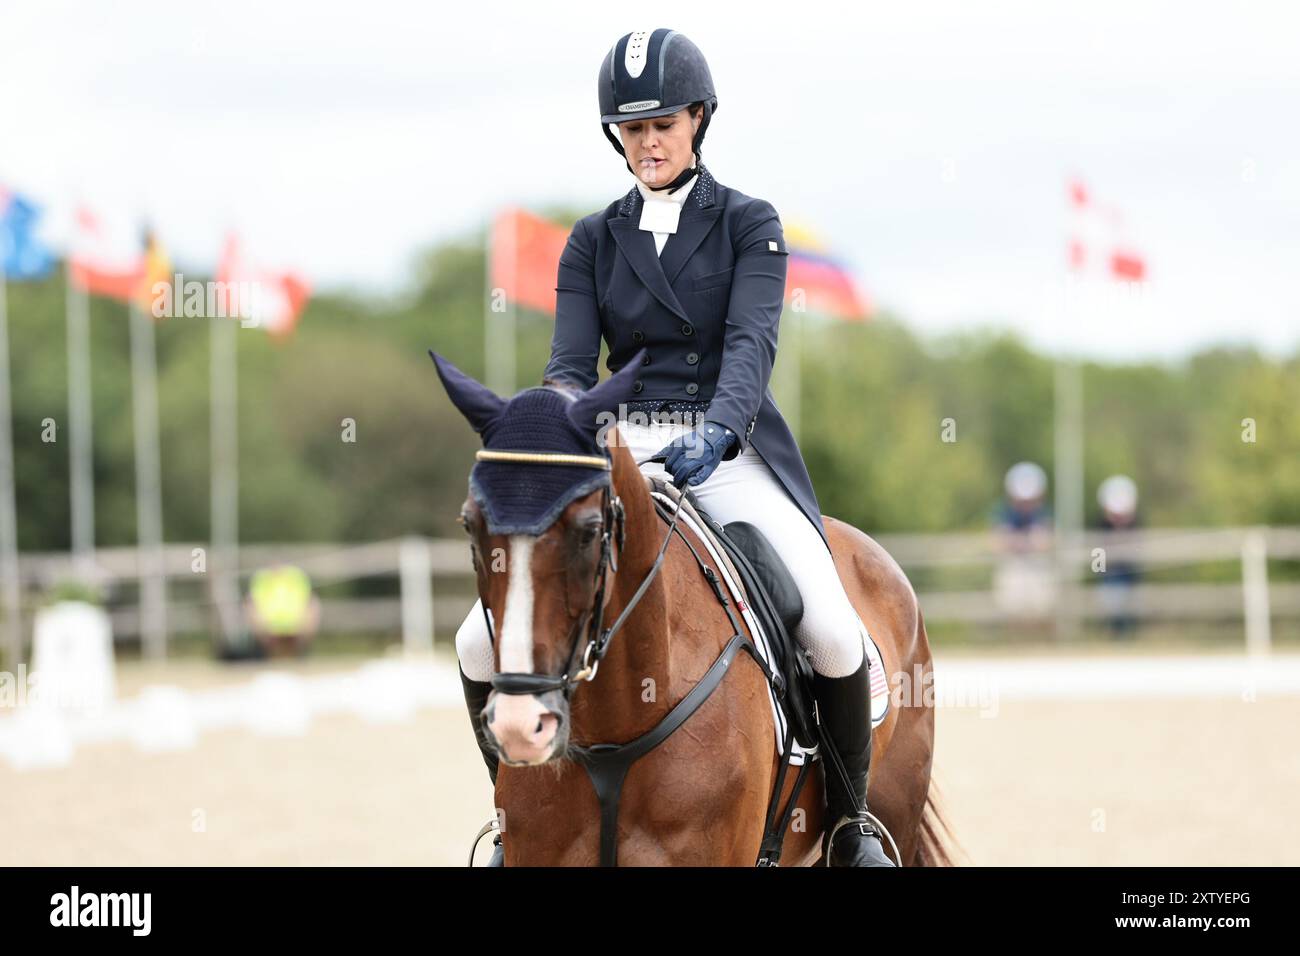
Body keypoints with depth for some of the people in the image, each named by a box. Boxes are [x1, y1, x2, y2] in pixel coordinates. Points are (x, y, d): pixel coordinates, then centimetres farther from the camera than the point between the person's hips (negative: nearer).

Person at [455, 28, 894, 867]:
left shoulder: (749, 225, 3)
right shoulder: (593, 242, 11)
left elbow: (752, 342, -13)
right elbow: (570, 364, 1)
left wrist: (716, 434, -33)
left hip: (728, 457, -3)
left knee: (834, 632, -27)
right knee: (482, 643, -14)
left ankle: (852, 815, -4)